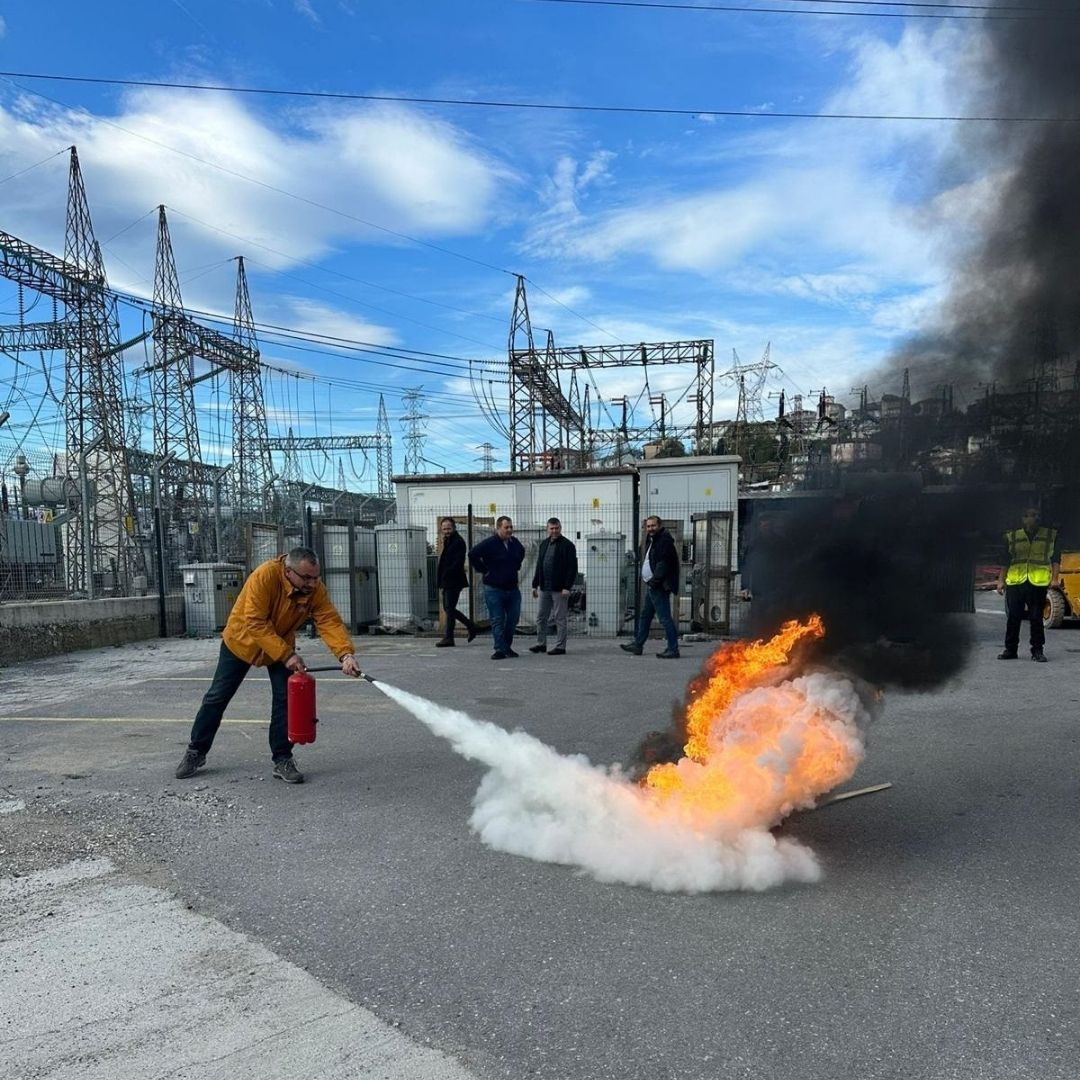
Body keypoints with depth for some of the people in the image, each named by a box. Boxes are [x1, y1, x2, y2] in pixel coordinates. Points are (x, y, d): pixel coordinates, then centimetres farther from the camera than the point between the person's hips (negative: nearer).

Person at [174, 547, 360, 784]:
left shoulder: (316, 590, -23)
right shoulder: (264, 576, -36)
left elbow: (330, 622, -31)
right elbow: (256, 624, -36)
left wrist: (345, 654, -47)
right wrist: (286, 655, -40)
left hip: (283, 647, 3)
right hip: (241, 640, -2)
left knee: (285, 698, -8)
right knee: (217, 697, 8)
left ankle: (282, 760, 5)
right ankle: (196, 752, 27)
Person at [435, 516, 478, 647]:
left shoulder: (458, 542, -10)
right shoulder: (447, 542, 19)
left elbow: (458, 562, -19)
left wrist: (446, 575, -20)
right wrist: (440, 580, 11)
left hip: (453, 582, -10)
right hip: (446, 582, 10)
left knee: (449, 608, -6)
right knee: (448, 608, 11)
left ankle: (448, 637, 1)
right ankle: (472, 627, 20)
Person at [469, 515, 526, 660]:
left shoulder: (515, 543, 6)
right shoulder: (489, 543, -13)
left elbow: (521, 554, 28)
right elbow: (472, 555, -18)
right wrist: (484, 570, -14)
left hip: (512, 588, 6)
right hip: (494, 589, -6)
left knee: (513, 619, 10)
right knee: (498, 620, -3)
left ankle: (507, 646, 25)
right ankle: (500, 649, 1)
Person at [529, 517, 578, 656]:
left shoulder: (567, 545, -7)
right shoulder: (544, 544, 13)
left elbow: (572, 568, -11)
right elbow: (539, 566, 17)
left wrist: (567, 587, -18)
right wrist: (535, 585, 13)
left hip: (559, 589, -6)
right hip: (544, 588, 6)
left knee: (560, 618, 1)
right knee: (541, 617, 11)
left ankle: (560, 646, 8)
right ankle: (541, 644, 23)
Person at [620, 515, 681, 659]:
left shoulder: (665, 540, -14)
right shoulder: (652, 540, 17)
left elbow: (663, 564, -21)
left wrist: (654, 581, -22)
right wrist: (650, 582, 12)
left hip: (659, 586, -11)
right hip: (652, 586, 11)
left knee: (665, 618, -8)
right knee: (645, 616, 18)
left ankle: (673, 649, -4)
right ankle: (638, 644, 28)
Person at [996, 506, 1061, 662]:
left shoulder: (1051, 535, 9)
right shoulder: (1012, 537, 10)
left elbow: (1056, 559, 6)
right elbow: (1005, 561, 10)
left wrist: (1055, 578, -5)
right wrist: (1001, 581, 5)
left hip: (1038, 583, -1)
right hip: (1015, 583, 1)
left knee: (1036, 618, 2)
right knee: (1013, 618, 4)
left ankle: (1037, 651, 11)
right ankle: (1010, 650, 12)